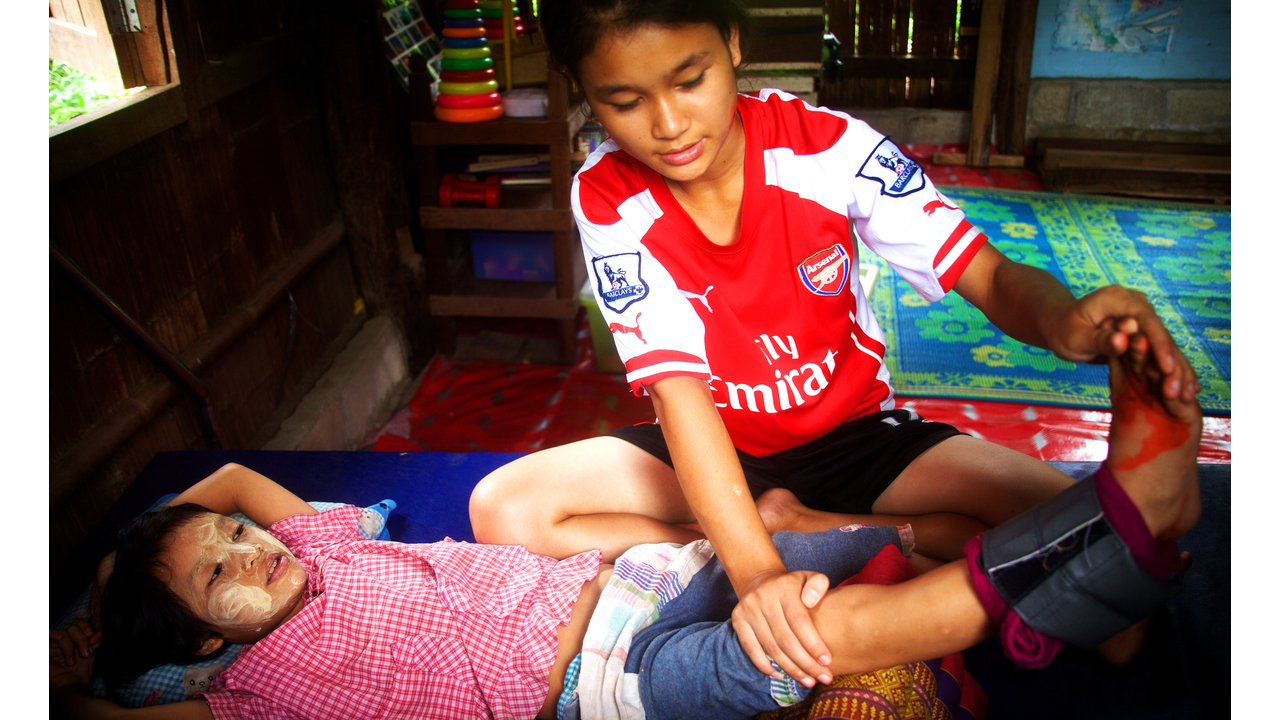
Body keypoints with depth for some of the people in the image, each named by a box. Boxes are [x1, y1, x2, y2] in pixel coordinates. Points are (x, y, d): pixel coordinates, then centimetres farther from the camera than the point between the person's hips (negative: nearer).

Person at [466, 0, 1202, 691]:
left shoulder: (825, 144, -18)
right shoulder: (608, 202, -18)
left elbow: (990, 274, -19)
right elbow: (679, 388, -27)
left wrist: (1060, 318, -44)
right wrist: (756, 571, -40)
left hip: (853, 432, 0)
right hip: (716, 451, 1)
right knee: (504, 509, -21)